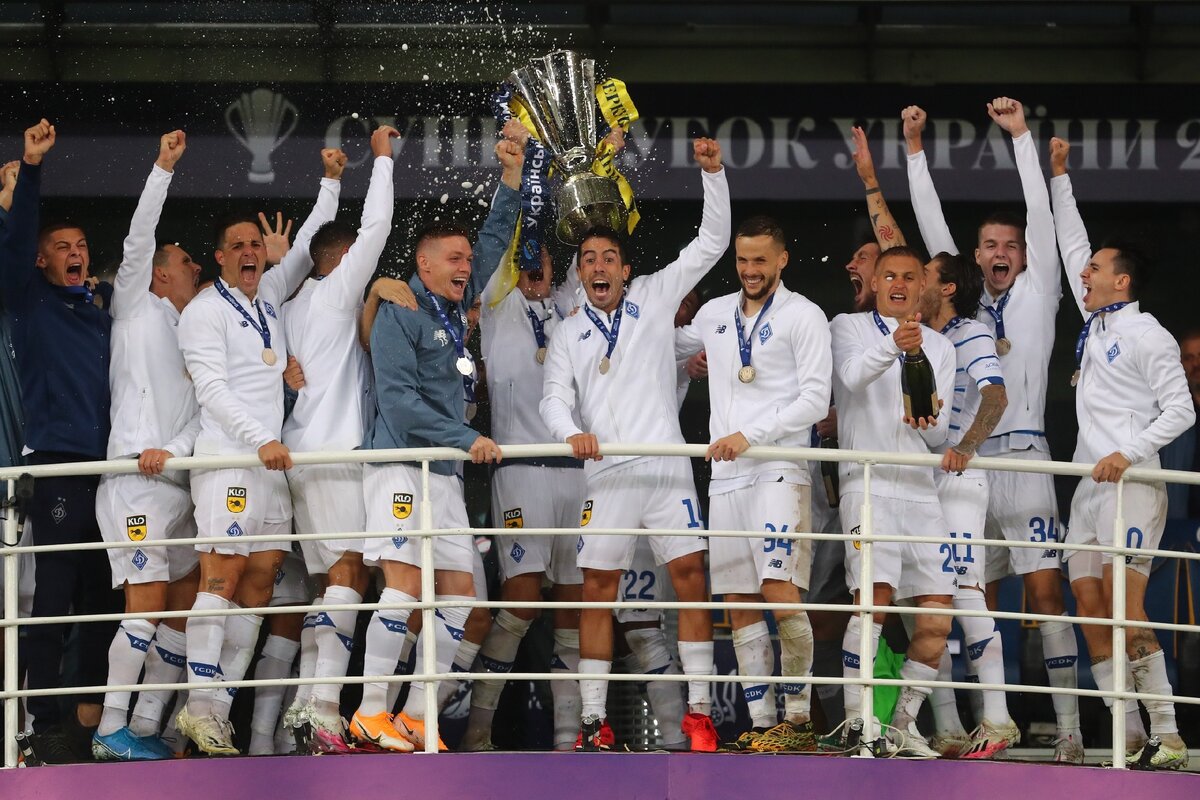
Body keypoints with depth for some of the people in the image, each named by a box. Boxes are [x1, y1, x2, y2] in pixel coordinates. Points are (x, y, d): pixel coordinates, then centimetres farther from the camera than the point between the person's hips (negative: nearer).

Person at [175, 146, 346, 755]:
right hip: (227, 458, -7)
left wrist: (331, 183, 23)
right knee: (223, 574, -15)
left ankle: (216, 709, -1)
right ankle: (199, 707, -18)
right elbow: (212, 389, -10)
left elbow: (308, 248, 30)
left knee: (261, 579, 0)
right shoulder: (205, 311, -1)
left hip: (273, 459, 7)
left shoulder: (268, 297, 19)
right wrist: (261, 440, -19)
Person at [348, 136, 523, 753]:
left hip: (445, 471, 8)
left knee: (458, 596, 2)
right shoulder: (399, 313, -6)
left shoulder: (454, 308, 16)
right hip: (400, 464, -8)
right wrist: (465, 438, -16)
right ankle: (371, 714, -15)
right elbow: (398, 398, -14)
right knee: (405, 586, -18)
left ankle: (415, 716, 4)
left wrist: (512, 179, 13)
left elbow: (494, 242, 24)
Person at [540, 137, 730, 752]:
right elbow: (555, 396, 4)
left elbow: (712, 242, 6)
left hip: (665, 466, -1)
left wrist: (712, 173, -6)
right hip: (604, 472, 1)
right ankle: (592, 719, 3)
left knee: (690, 574, -7)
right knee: (597, 590, 0)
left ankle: (699, 709, -3)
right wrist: (572, 431, -18)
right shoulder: (569, 334, 15)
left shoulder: (654, 298, 10)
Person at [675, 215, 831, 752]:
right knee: (739, 606, 4)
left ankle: (797, 714, -9)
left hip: (779, 471, -6)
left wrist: (750, 436, -15)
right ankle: (761, 724, 8)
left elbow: (815, 400, -8)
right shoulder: (715, 314, 16)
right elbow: (670, 345, 34)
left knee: (781, 594, -17)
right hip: (726, 477, 6)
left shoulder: (802, 316, -2)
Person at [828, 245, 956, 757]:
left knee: (937, 614, -1)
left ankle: (904, 724, 9)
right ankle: (856, 722, -19)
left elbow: (939, 436, 16)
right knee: (874, 595, -20)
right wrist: (893, 346, -37)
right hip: (869, 483, -5)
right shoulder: (849, 328, 7)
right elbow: (853, 375, -17)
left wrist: (927, 423, -8)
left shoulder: (940, 347, 19)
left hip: (920, 487, 5)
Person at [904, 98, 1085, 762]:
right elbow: (932, 226, 12)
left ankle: (1068, 726, -14)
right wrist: (915, 151, 7)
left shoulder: (1036, 296, 9)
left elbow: (1041, 216, 1)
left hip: (1022, 456, -4)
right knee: (978, 599, 5)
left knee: (1044, 591, -10)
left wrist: (1021, 137, -5)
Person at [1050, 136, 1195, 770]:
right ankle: (1129, 740, -1)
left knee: (1125, 608, -17)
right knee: (1090, 612, 0)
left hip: (1130, 483, -8)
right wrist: (1059, 177, 26)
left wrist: (1128, 453, -19)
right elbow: (1073, 246, 27)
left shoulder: (1148, 336, -4)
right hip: (1089, 486, 8)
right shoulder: (1094, 324, 17)